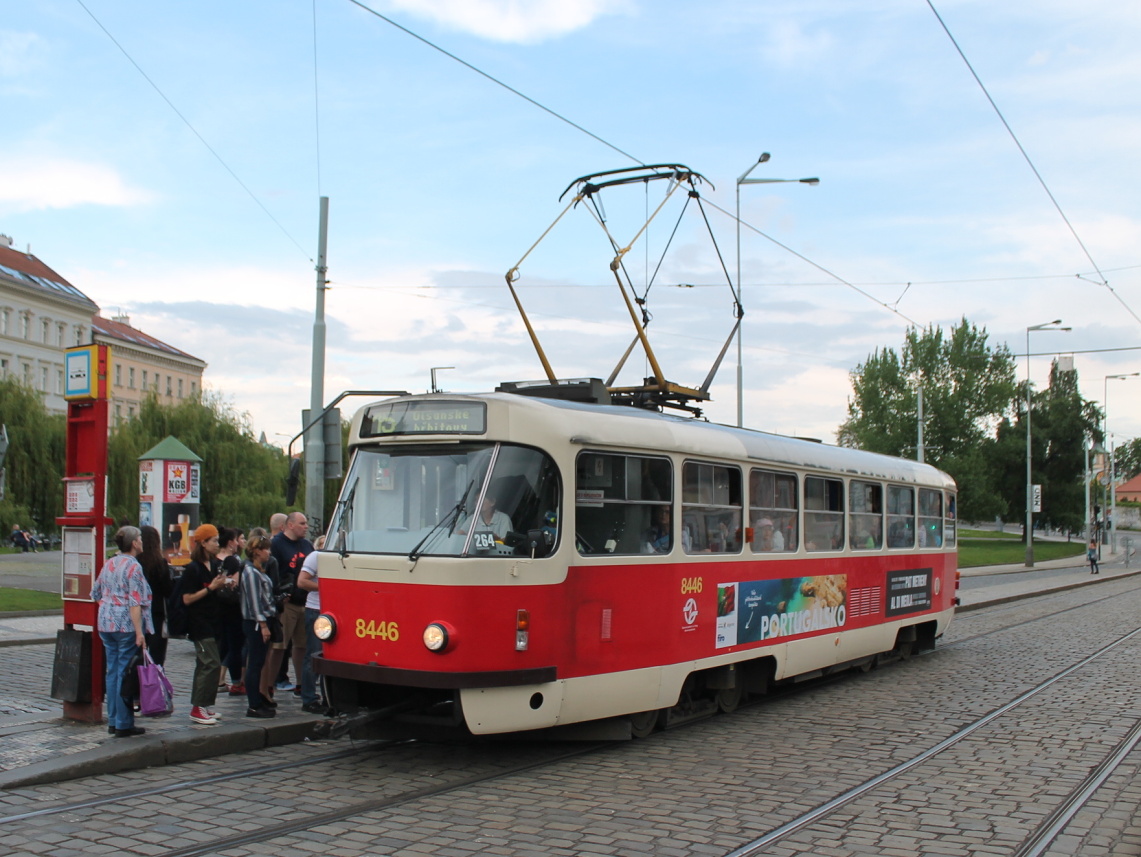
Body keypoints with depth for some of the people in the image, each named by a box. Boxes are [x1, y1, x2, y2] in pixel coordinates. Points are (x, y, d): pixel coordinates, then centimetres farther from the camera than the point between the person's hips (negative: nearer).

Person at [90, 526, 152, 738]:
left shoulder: (108, 564, 11)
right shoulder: (133, 566, -12)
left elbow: (96, 594, 18)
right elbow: (135, 603, -18)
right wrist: (139, 632, -20)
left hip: (106, 624, 8)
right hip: (126, 625, -8)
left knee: (112, 671, 12)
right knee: (126, 673, -3)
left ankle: (112, 721, 17)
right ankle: (124, 724, 1)